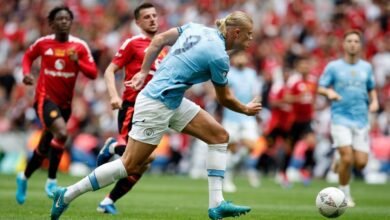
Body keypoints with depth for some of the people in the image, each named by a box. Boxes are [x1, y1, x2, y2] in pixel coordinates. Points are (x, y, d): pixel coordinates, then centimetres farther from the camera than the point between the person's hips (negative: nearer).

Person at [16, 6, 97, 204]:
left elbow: (93, 73, -7)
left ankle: (24, 177, 40)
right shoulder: (43, 43, -3)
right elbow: (28, 56, 17)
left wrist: (77, 62, -24)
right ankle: (51, 181, -17)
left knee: (44, 149, 14)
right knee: (61, 133, -29)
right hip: (45, 98, -3)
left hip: (65, 103, 3)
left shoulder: (80, 46, -3)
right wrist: (26, 73, -1)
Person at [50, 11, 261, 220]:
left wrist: (143, 72, 15)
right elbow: (225, 99, -2)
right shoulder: (219, 56, -16)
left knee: (220, 135, 4)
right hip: (156, 105, -10)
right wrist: (246, 109, 17)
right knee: (130, 166, -5)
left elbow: (159, 39, 10)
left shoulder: (196, 28, 6)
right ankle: (67, 195, 4)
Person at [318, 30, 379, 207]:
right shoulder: (333, 66, 2)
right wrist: (329, 92, -18)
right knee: (347, 157, -17)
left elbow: (371, 89, 24)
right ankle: (345, 194, 4)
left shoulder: (366, 67, 12)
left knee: (360, 162, -5)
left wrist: (374, 102, 4)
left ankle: (340, 164, 29)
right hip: (341, 118, -3)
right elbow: (321, 88, 5)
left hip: (361, 120, 3)